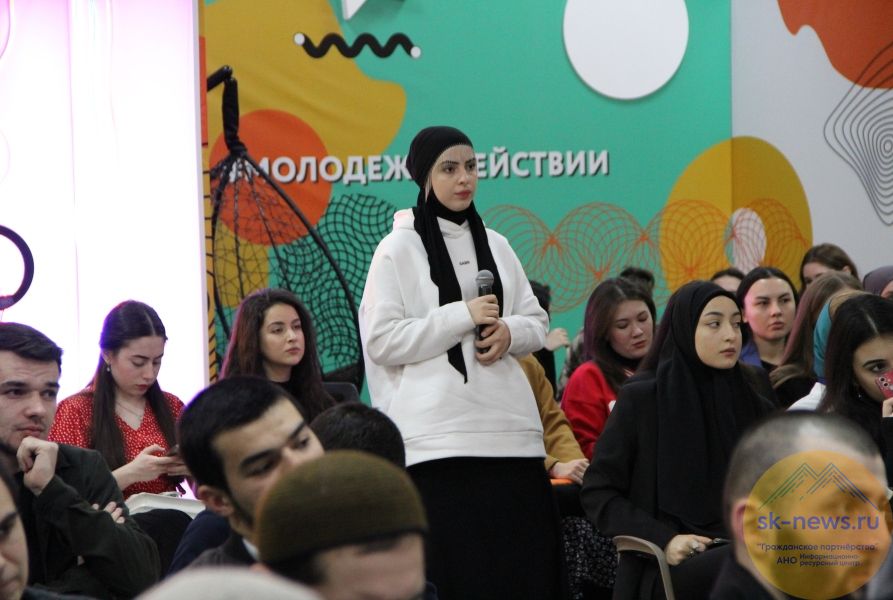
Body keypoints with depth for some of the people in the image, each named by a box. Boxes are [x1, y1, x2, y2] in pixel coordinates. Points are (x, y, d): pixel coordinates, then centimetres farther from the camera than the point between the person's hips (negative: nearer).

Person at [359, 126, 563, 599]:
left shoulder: (495, 245, 15)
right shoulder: (398, 249, 0)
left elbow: (538, 323, 18)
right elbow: (381, 341, -7)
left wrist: (509, 332, -4)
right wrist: (463, 316, -13)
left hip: (510, 431, 5)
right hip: (437, 438, -5)